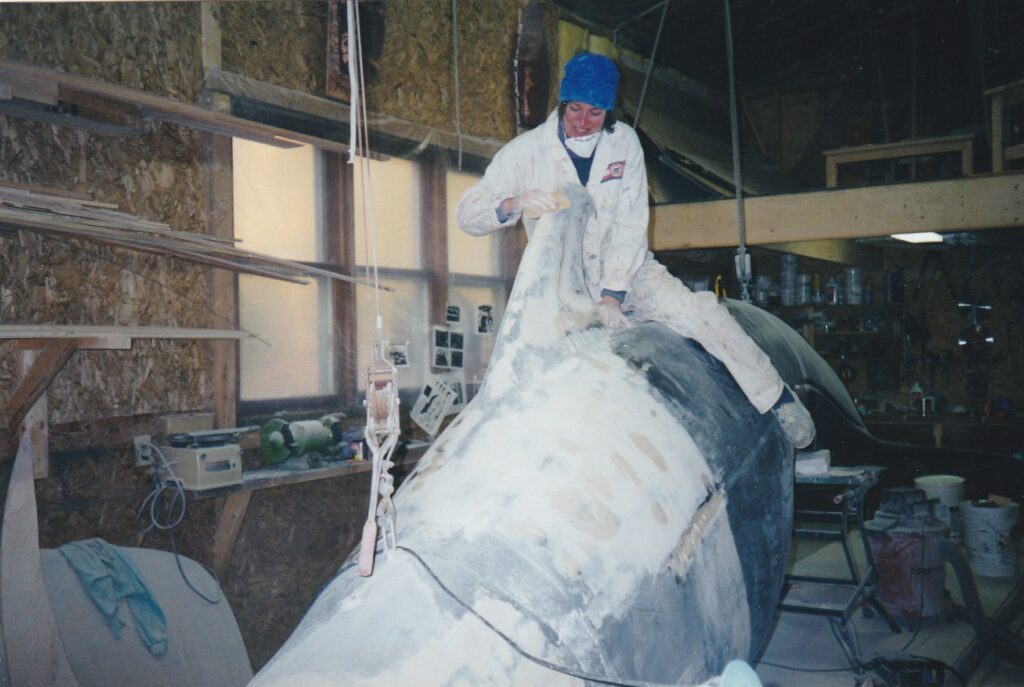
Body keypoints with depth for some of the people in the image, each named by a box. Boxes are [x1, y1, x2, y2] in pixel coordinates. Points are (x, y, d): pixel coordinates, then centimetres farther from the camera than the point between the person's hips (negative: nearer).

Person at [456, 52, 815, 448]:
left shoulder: (624, 142, -4)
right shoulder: (526, 152, -10)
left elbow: (630, 224, -8)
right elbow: (467, 214, -15)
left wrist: (612, 295, -19)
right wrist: (514, 204, -37)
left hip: (628, 274, 0)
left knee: (701, 314, -17)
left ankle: (778, 400, 0)